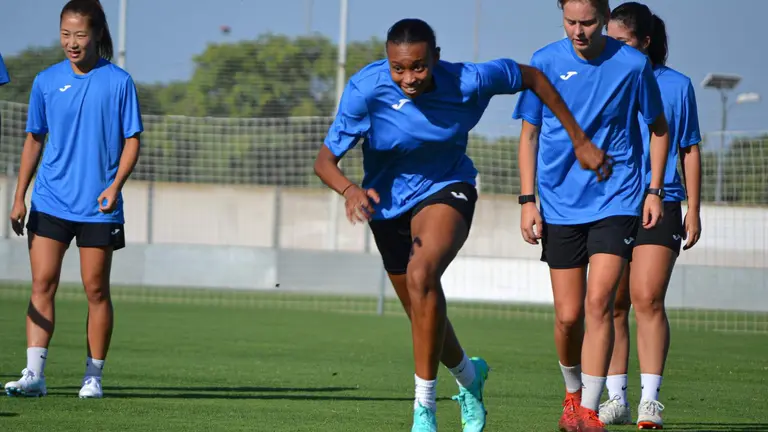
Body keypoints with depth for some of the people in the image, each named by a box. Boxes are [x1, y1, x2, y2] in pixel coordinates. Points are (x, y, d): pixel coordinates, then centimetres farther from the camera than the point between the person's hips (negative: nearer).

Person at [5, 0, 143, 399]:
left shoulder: (118, 82, -3)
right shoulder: (46, 81, 5)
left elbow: (131, 140, 1)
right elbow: (34, 140, 12)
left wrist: (115, 185, -14)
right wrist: (19, 197, 8)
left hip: (98, 206, -2)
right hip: (50, 201, 2)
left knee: (96, 289, 3)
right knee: (42, 284, -6)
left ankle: (94, 376, 12)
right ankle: (34, 374, -9)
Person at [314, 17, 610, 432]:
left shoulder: (466, 82, -25)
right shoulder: (365, 89, -26)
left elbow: (530, 76, -7)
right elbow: (325, 159, -22)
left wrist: (579, 140, -3)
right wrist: (349, 190, -45)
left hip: (445, 190, -3)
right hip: (387, 202, 3)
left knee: (421, 275, -33)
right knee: (424, 315, 15)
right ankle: (469, 374, 50)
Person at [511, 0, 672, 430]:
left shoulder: (633, 64, -5)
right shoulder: (545, 63, -2)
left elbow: (658, 128, 10)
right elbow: (529, 135, 6)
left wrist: (654, 190, 3)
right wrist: (528, 200, 0)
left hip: (617, 200, -1)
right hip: (561, 205, 1)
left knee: (599, 302, -15)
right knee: (569, 315, 2)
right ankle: (573, 393, 29)